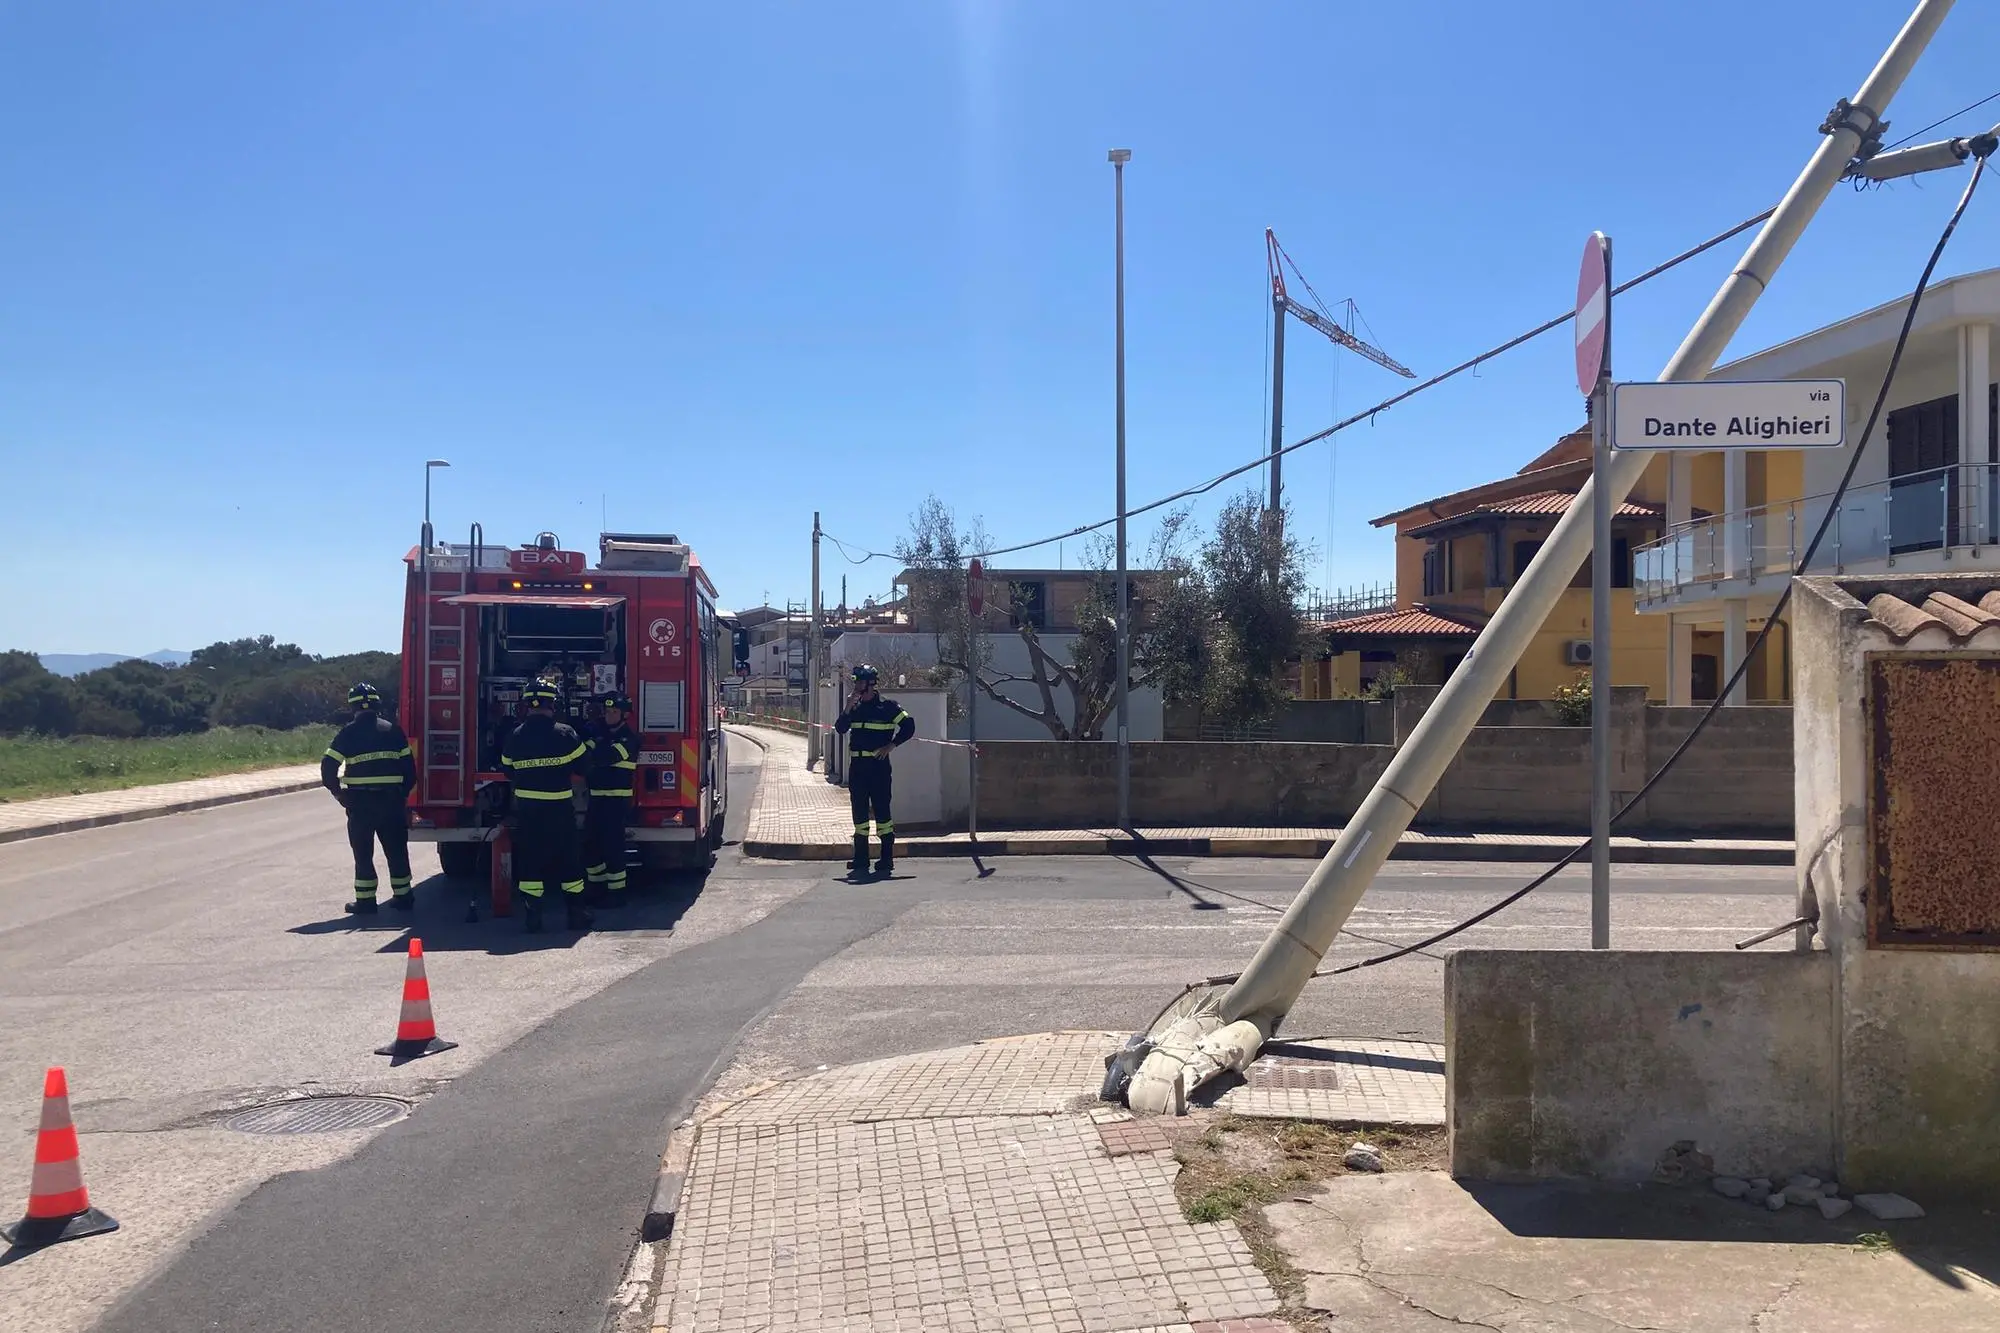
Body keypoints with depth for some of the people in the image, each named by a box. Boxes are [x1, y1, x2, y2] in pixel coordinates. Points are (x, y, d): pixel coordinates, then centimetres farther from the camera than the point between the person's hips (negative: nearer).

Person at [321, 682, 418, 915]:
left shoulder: (349, 732, -4)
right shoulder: (393, 731, 4)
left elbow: (328, 766, -9)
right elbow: (409, 767, 3)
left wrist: (339, 793, 2)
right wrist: (403, 794, 12)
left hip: (360, 801, -2)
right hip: (391, 799, 2)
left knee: (363, 852, 6)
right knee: (396, 849, 11)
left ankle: (365, 900, 7)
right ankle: (402, 896, 15)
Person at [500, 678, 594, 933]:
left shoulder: (515, 737, -1)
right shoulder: (565, 733, -9)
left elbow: (507, 771, 11)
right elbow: (583, 765, -2)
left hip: (526, 808, 2)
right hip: (559, 808, -2)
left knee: (529, 859, 7)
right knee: (568, 859, 8)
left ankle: (532, 916, 5)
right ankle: (576, 913, 12)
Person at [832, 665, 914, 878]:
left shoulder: (887, 706, -3)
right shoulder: (855, 707, 13)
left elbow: (908, 726, -4)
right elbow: (840, 728, 4)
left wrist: (891, 745, -9)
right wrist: (848, 708, -9)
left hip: (878, 764, -6)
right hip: (857, 765, 6)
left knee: (881, 810, -7)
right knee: (859, 811, 8)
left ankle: (887, 860, -3)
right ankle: (861, 859, 15)